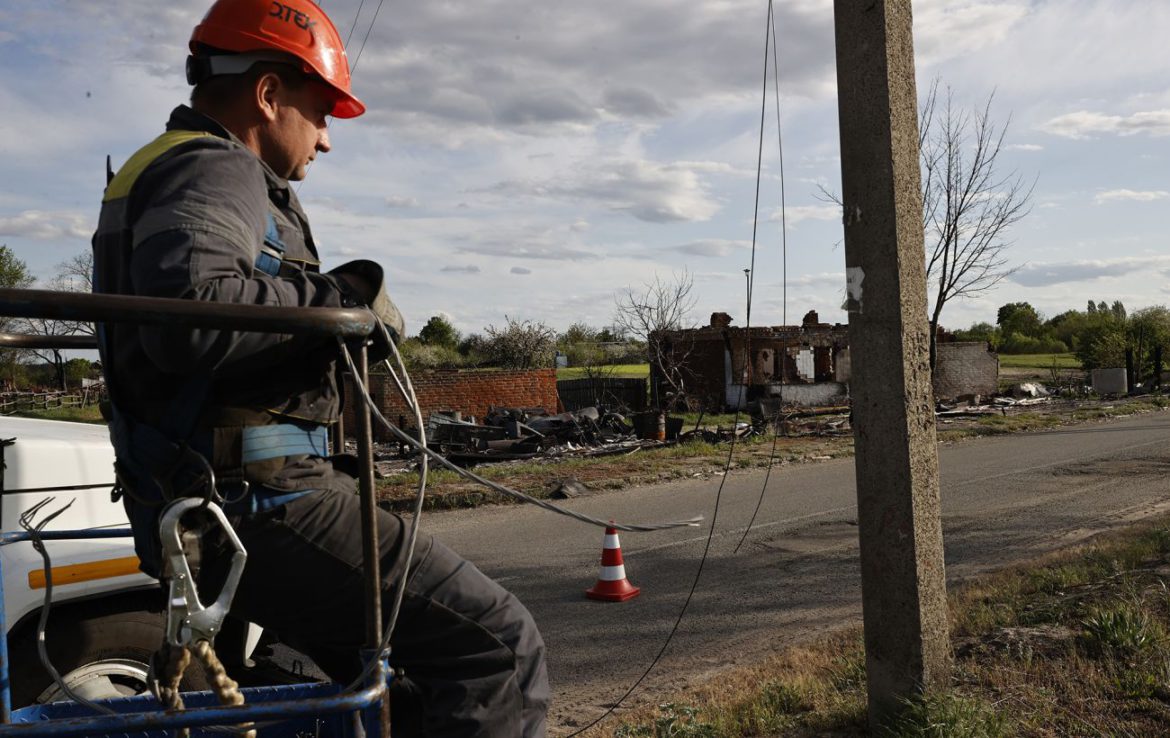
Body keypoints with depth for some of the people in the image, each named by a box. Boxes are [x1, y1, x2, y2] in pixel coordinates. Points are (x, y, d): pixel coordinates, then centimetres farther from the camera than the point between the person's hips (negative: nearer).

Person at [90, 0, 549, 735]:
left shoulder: (174, 169, 23)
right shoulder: (213, 170, -11)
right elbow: (191, 313, -32)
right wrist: (341, 295, -18)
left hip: (212, 504, 11)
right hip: (257, 506, -11)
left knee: (419, 674, 23)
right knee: (499, 645, -13)